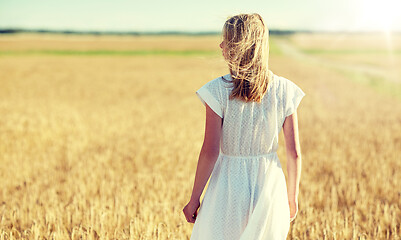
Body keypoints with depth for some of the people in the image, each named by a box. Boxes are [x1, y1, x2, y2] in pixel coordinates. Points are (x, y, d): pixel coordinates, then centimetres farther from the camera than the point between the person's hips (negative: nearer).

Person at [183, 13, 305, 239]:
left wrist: (194, 199, -3)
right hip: (270, 184, 3)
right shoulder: (284, 90, -5)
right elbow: (294, 152, -3)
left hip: (229, 186, -3)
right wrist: (292, 197, 11)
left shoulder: (219, 90, -14)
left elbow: (210, 152, -13)